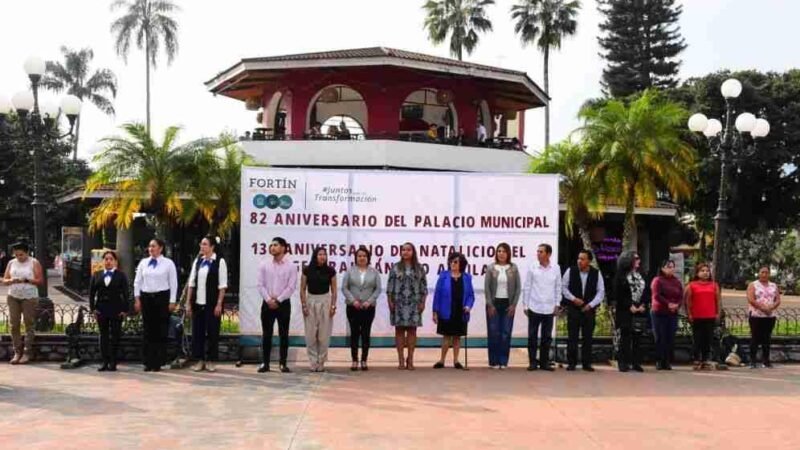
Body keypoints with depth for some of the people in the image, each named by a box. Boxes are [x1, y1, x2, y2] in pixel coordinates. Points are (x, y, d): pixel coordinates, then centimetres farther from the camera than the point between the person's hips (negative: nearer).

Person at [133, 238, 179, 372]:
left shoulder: (168, 263, 0)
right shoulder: (143, 263, 9)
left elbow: (173, 283, -1)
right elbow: (137, 282, 11)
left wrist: (172, 301, -6)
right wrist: (137, 299, 4)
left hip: (162, 297, -3)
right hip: (146, 297, 3)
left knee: (161, 331, 1)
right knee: (147, 330, 5)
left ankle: (158, 362, 9)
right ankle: (148, 362, 11)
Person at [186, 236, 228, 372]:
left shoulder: (220, 261, -5)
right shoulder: (197, 261, 9)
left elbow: (222, 285, -7)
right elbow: (191, 283, 10)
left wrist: (219, 304, -11)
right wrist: (188, 303, 6)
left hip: (212, 303, -4)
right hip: (197, 303, 4)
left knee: (212, 332, 3)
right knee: (197, 331, 7)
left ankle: (210, 361, 15)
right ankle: (200, 360, 18)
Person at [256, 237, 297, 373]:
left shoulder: (291, 266, -2)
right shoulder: (264, 265, 4)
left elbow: (291, 287, -8)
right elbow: (260, 285, 1)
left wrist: (278, 300, -13)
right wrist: (268, 299, -12)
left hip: (283, 304, -2)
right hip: (267, 304, 2)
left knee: (283, 335, 3)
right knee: (266, 334, 4)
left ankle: (283, 363, 9)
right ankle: (265, 363, 10)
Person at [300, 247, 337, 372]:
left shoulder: (330, 271, -2)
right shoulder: (307, 270, -3)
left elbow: (334, 290, 3)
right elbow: (302, 289, 1)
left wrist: (333, 306, -4)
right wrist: (304, 306, -6)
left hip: (325, 301, 0)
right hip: (310, 301, 0)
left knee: (324, 335, 2)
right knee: (310, 335, 1)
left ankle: (321, 362, 13)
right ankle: (313, 363, 10)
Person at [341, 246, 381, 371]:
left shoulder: (374, 272, 6)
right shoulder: (350, 271, 4)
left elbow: (378, 289, 2)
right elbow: (344, 288, 0)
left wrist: (369, 301, -10)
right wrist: (353, 300, -12)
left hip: (368, 308, 0)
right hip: (353, 307, 0)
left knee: (366, 333, 3)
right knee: (354, 333, 2)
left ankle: (364, 361, 9)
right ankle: (354, 361, 7)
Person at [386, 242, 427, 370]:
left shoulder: (419, 268, 7)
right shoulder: (395, 268, 5)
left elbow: (423, 287, 6)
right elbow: (390, 286, 3)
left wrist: (422, 302, 0)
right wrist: (390, 301, -4)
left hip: (414, 304, 0)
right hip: (399, 303, 0)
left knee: (412, 330, 2)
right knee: (399, 330, 2)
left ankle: (410, 360, 9)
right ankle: (401, 360, 7)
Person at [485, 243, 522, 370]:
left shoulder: (513, 268, 2)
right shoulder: (491, 268, 0)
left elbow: (518, 287, 2)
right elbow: (486, 287, -1)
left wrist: (514, 304, -5)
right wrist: (490, 305, -8)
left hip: (508, 304, 1)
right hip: (494, 303, 0)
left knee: (506, 333, 2)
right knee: (493, 332, 1)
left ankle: (503, 361, 10)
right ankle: (494, 361, 8)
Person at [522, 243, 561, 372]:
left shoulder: (556, 268, 0)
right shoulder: (532, 268, -4)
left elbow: (558, 287, 6)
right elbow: (527, 287, 0)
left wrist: (557, 304, 3)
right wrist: (525, 305, 0)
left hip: (549, 308, 1)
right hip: (534, 308, -1)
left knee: (547, 337, 8)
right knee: (532, 336, 3)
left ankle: (544, 362, 17)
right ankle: (532, 362, 11)